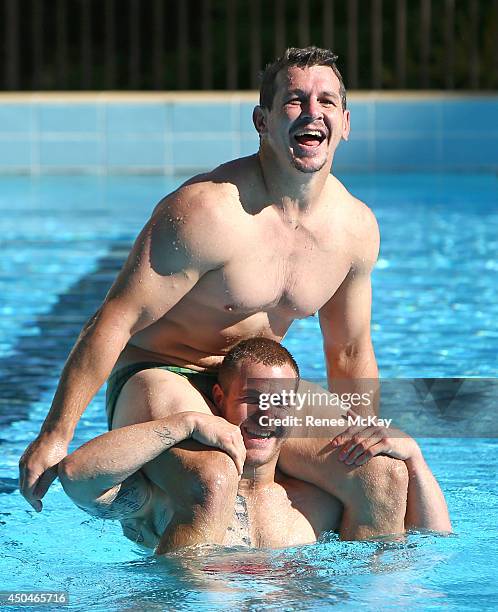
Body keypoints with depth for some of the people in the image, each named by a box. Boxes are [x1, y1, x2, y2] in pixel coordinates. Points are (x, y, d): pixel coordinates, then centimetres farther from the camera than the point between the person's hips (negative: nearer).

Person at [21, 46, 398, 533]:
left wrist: (369, 443, 18)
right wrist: (55, 435, -19)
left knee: (386, 475, -10)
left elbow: (350, 355, 14)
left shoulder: (356, 228, -2)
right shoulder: (207, 210, -23)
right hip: (159, 379, -6)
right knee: (211, 479, -37)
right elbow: (114, 323, -20)